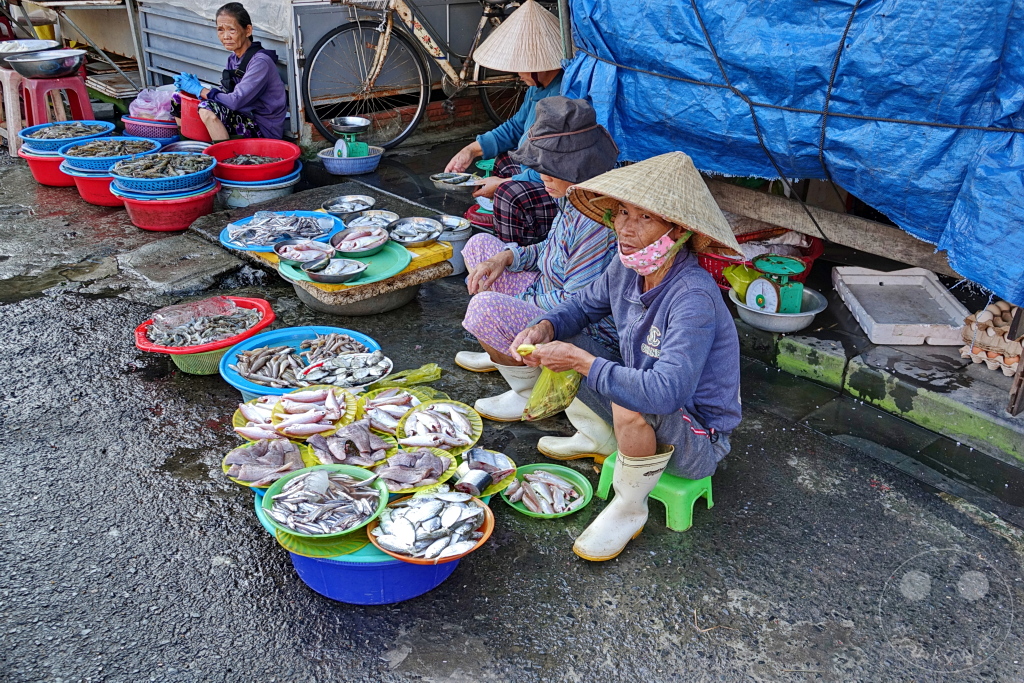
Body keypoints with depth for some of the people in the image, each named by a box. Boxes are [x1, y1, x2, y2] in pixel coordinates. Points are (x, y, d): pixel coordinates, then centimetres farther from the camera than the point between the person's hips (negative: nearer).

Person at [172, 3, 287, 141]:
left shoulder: (260, 62, -19)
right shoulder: (234, 58, 8)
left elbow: (236, 101, -25)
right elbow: (225, 93, 7)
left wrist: (199, 90, -13)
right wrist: (191, 86, -8)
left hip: (265, 131, -9)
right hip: (244, 118, 9)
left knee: (207, 109, -28)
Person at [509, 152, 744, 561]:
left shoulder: (694, 297, -33)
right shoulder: (627, 267, -9)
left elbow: (667, 391, -43)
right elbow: (585, 305, 10)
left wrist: (582, 361, -34)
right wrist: (545, 328, -12)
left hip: (698, 440, -7)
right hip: (647, 398, 7)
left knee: (630, 405, -39)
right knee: (559, 345, 0)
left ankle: (630, 508, -10)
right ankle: (599, 438, 19)